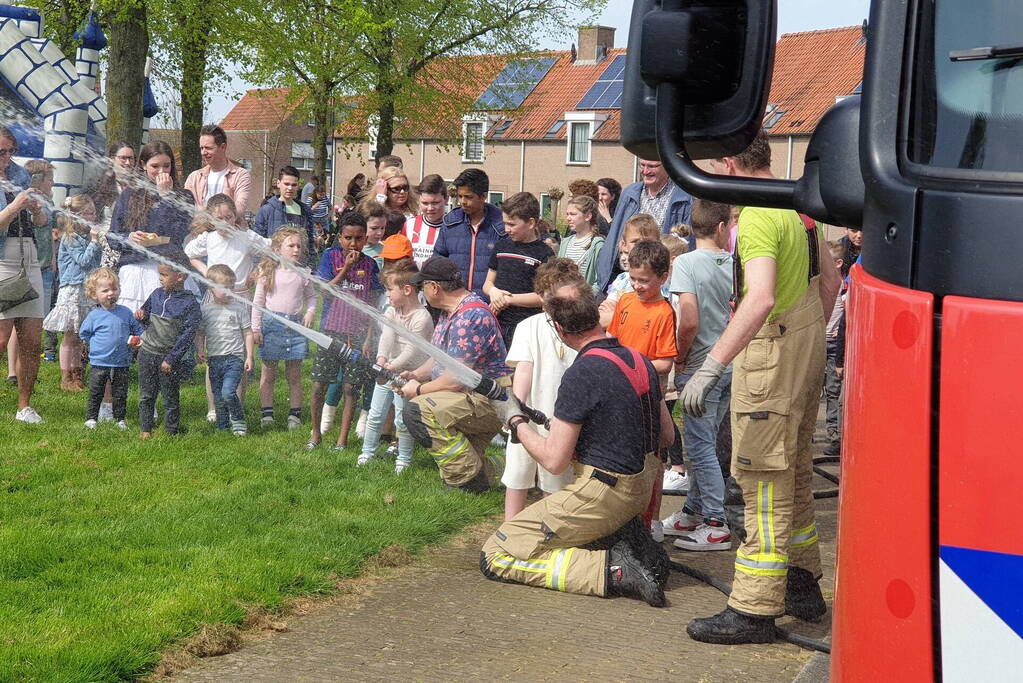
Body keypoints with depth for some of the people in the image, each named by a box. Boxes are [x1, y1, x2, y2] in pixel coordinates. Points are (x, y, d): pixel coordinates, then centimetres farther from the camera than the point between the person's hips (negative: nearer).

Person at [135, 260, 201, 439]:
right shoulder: (156, 295, 4)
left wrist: (171, 359, -16)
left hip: (170, 357, -5)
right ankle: (146, 429, 22)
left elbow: (188, 334, -14)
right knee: (146, 395, 11)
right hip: (147, 352, 5)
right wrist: (141, 315, -5)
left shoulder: (190, 303, -13)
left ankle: (172, 431, 19)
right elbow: (147, 319, 21)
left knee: (171, 398, 6)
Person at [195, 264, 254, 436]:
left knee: (228, 392, -20)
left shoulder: (238, 307, -1)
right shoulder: (205, 309, 5)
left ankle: (238, 420, 1)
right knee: (218, 398, 8)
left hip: (234, 358, -3)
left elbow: (247, 333, 3)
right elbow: (200, 334, 12)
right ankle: (223, 427, 21)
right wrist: (200, 351, -6)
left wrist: (249, 356, -1)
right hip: (214, 359, 3)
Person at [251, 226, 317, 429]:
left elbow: (311, 296, 16)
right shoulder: (268, 271, -1)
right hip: (272, 323, -2)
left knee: (294, 374, 5)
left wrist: (310, 312, -4)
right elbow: (258, 301, 2)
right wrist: (255, 328, -1)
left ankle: (294, 414, 11)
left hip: (295, 324, 2)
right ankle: (266, 413, 9)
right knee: (268, 373, 3)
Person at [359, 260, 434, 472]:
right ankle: (367, 452, 24)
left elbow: (412, 350, -21)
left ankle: (404, 459, 14)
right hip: (385, 371, 6)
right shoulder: (391, 312, 3)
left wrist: (392, 367, -28)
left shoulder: (422, 317, -17)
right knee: (375, 415, 12)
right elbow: (387, 337, -13)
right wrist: (381, 359, -29)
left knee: (402, 420, 0)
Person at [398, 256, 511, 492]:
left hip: (493, 399, -11)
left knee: (421, 410, -26)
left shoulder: (471, 316, -21)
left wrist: (419, 390, -9)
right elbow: (440, 359, 23)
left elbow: (456, 379, -24)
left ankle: (471, 479, -17)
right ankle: (489, 469, 14)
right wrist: (415, 374, 4)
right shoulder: (449, 313, 13)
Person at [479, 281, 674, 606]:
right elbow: (666, 435, 16)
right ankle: (624, 540, 5)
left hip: (600, 494, -8)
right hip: (641, 490, 8)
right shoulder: (640, 361, 5)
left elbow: (554, 461, -18)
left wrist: (517, 424, -2)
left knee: (494, 557, -2)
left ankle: (608, 569, -13)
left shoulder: (581, 374, -20)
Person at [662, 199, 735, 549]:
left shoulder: (686, 263, -13)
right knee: (702, 441, 17)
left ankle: (716, 525, 3)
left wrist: (680, 359, -6)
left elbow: (690, 321, -21)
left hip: (700, 368, -6)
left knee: (700, 445, 1)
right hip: (731, 366, 6)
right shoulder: (735, 264, 1)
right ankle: (693, 513, 26)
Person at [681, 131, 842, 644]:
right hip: (807, 346, 10)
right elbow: (829, 280, 20)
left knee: (764, 483, -5)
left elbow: (761, 298, -33)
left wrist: (710, 368, -36)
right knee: (793, 475, 19)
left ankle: (754, 611, -1)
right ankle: (802, 585, 31)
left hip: (772, 353, -10)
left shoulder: (757, 217, -19)